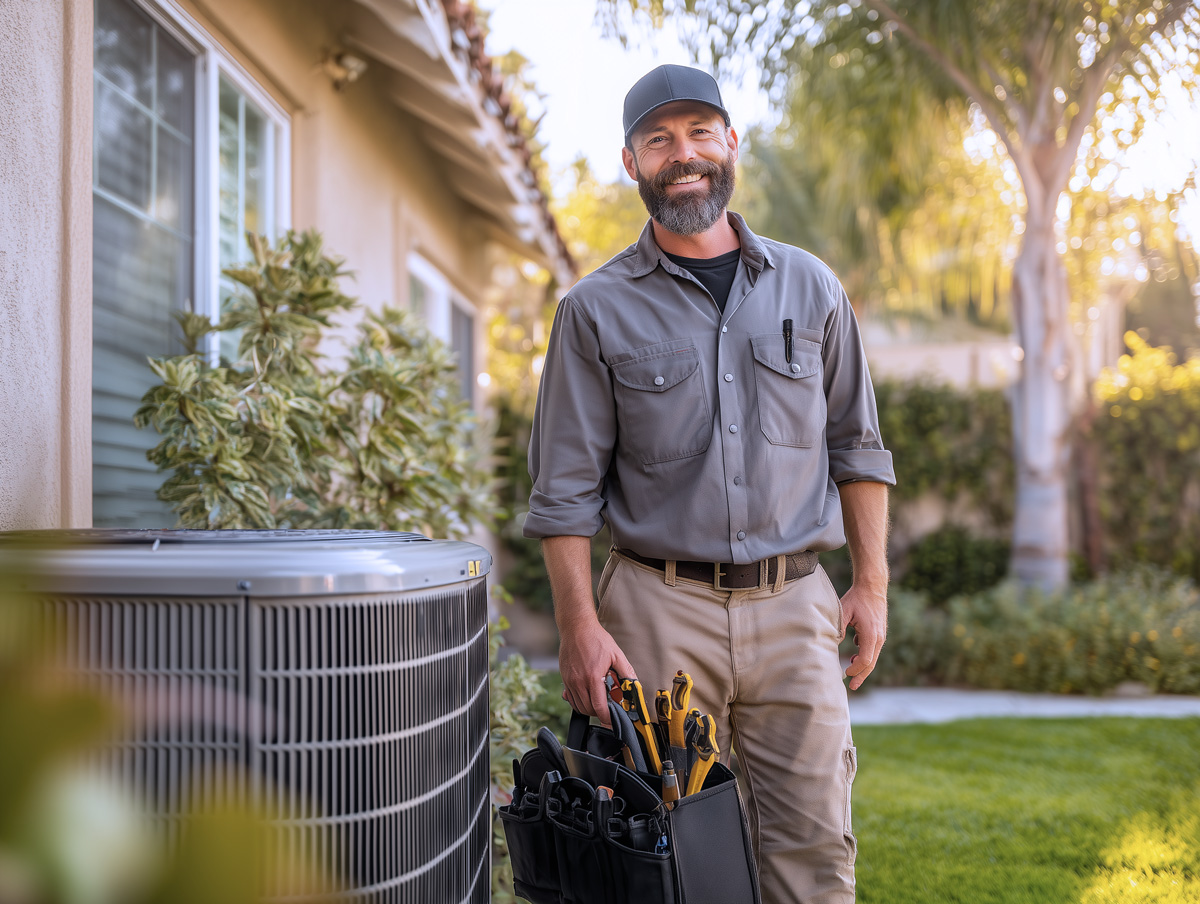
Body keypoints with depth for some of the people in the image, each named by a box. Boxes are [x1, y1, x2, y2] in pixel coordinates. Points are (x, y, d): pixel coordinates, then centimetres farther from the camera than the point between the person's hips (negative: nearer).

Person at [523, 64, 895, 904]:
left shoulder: (809, 287, 10)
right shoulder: (597, 309, 3)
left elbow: (855, 445, 14)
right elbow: (565, 486, 1)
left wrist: (872, 584, 7)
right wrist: (580, 626, -8)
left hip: (793, 605, 2)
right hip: (659, 611, -1)